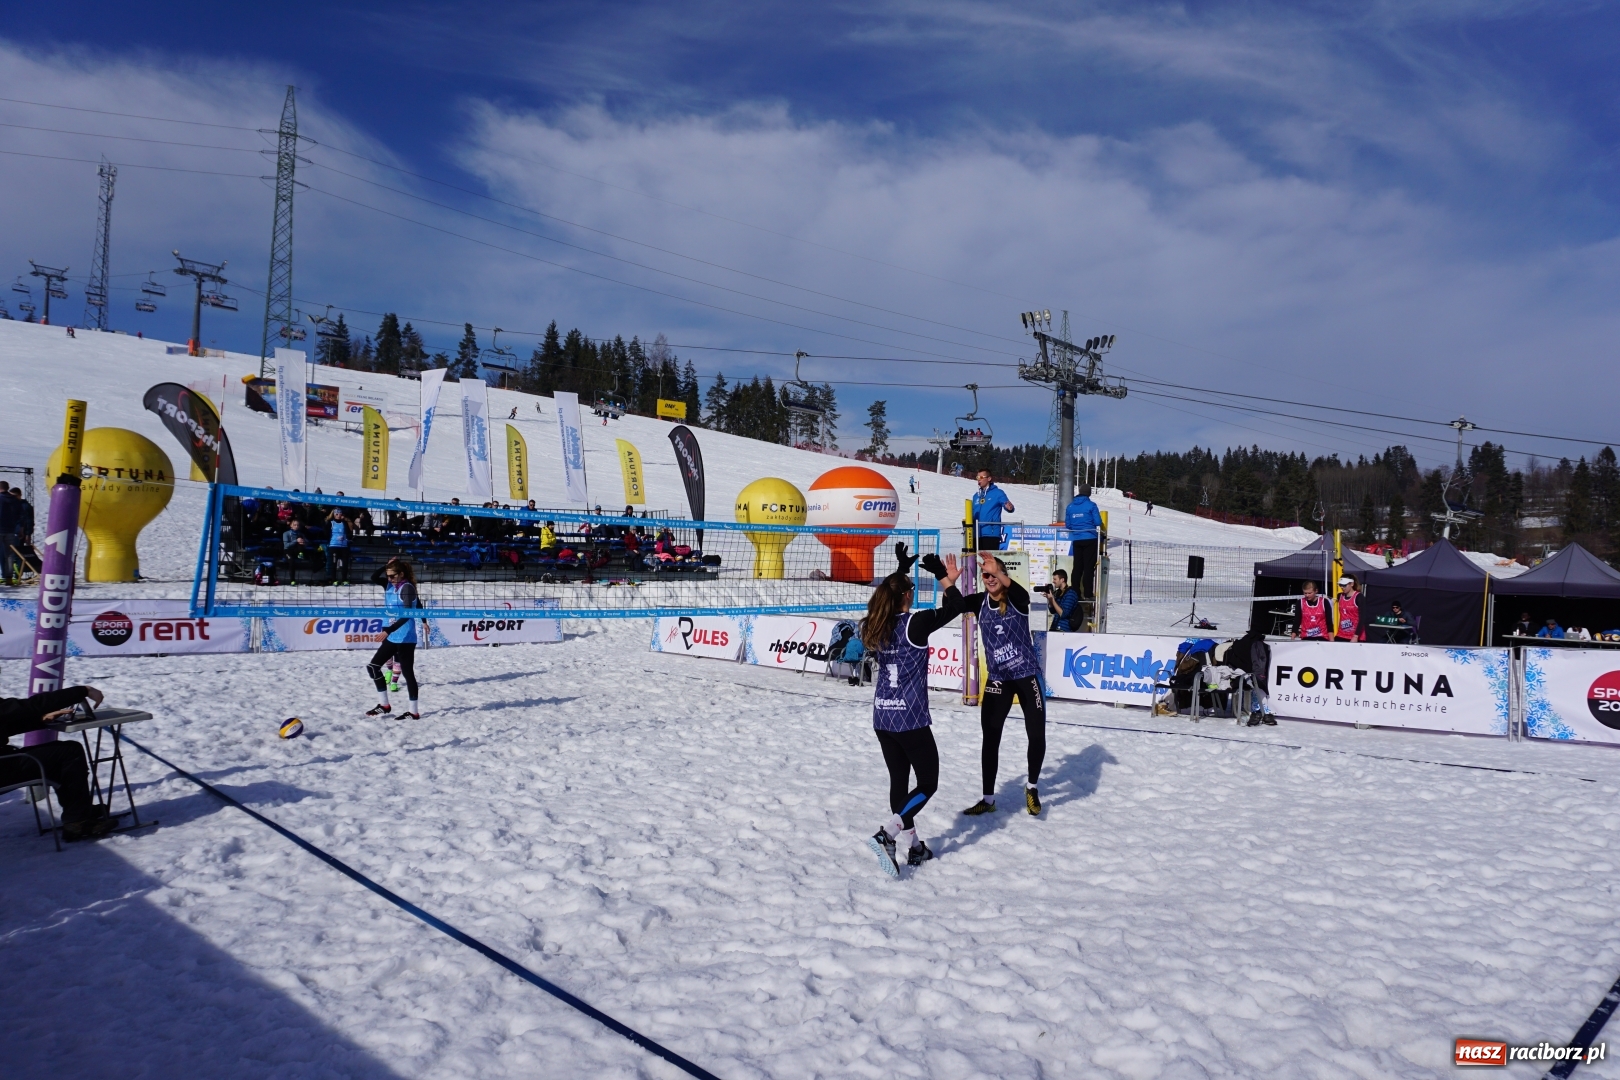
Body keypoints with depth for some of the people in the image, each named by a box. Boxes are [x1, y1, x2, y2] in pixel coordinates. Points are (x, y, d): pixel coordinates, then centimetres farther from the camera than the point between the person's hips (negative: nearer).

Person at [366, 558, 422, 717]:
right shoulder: (391, 585, 8)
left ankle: (414, 711, 4)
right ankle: (384, 705, 20)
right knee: (373, 666, 11)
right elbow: (374, 578, 8)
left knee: (407, 672, -4)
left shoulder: (407, 588, -16)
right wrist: (387, 566, -2)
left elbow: (407, 615, -22)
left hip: (405, 638, -9)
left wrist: (388, 630, -28)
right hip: (392, 637, 9)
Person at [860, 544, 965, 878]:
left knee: (899, 781, 17)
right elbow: (955, 607, -6)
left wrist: (902, 568, 32)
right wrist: (943, 576, 4)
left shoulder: (875, 625, 3)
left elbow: (889, 594, 24)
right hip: (911, 720, -6)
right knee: (928, 784, 6)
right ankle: (886, 836, -11)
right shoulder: (915, 624, -14)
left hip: (882, 719, 6)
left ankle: (913, 847, 27)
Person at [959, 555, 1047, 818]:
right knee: (990, 739, 2)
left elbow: (1022, 593, -36)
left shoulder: (1017, 599, -12)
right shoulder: (980, 601, -4)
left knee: (1037, 735, -1)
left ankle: (1032, 788, 25)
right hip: (997, 679, 2)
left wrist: (1000, 574, -55)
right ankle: (988, 799, 14)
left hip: (1027, 676, -2)